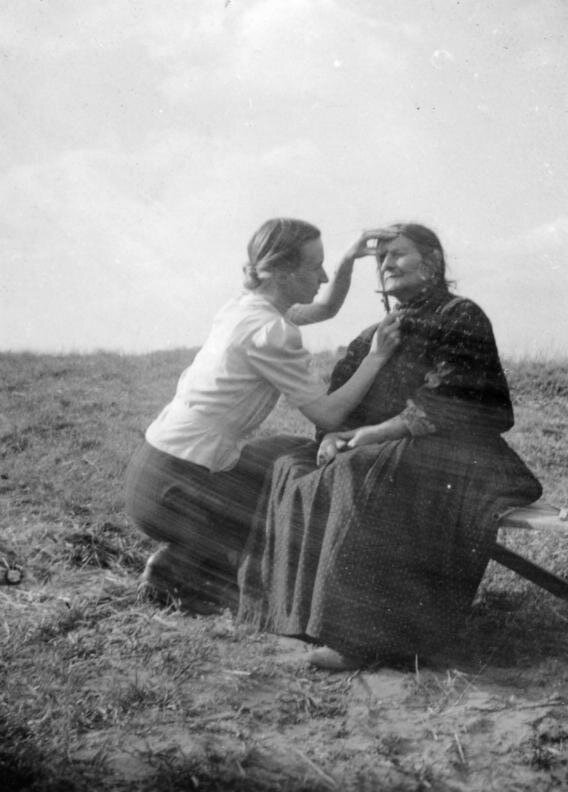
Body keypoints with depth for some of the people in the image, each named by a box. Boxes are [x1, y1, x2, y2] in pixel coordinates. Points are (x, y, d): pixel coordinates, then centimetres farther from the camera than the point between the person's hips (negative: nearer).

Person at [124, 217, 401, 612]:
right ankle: (182, 572, 10)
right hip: (172, 486, -9)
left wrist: (348, 262, 7)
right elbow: (329, 414, -17)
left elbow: (327, 308, 25)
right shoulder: (269, 333, -21)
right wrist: (377, 355, -9)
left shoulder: (246, 305, 8)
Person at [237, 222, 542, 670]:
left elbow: (446, 408, -16)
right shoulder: (380, 331, 20)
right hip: (382, 452, 8)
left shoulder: (461, 319, -3)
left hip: (451, 453, -8)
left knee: (362, 481, -35)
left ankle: (364, 636, -35)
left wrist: (373, 433, -18)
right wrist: (334, 434, -8)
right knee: (296, 471, -11)